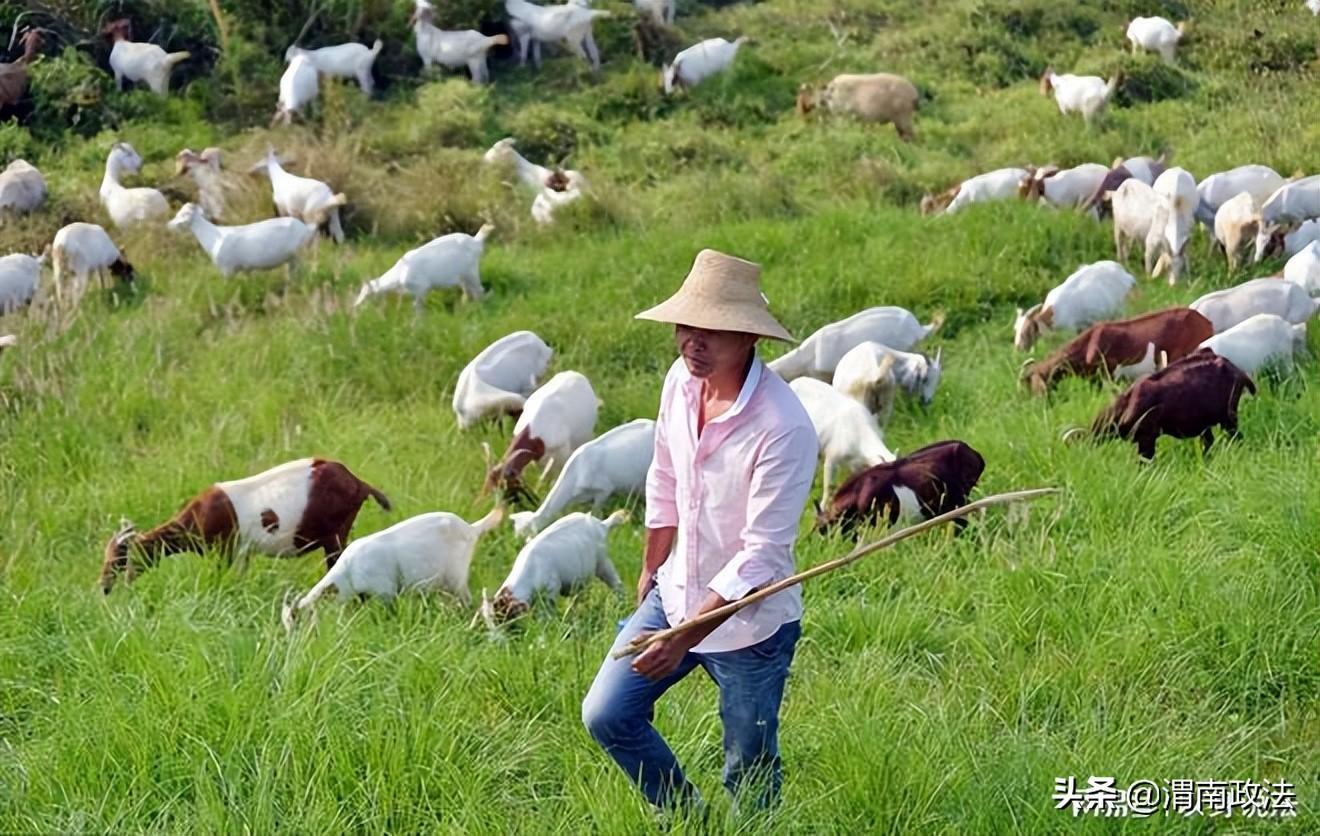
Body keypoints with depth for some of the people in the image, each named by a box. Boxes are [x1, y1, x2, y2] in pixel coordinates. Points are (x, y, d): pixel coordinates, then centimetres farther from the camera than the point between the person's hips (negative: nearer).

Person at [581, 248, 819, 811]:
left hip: (749, 623, -7)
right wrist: (650, 574, 21)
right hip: (675, 594, 7)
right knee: (607, 716, 6)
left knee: (749, 773, 8)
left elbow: (764, 553, -26)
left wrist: (685, 637, -28)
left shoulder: (782, 427, -27)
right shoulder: (681, 381, -6)